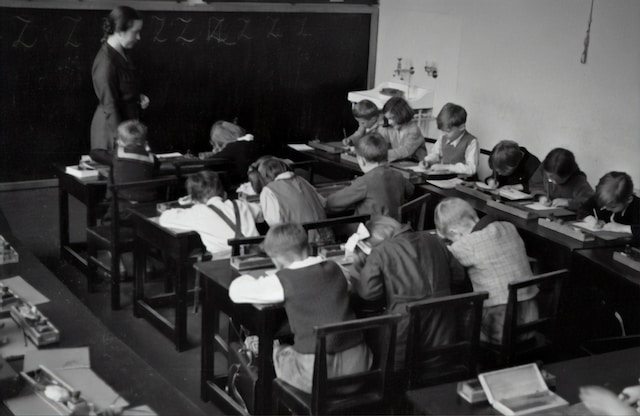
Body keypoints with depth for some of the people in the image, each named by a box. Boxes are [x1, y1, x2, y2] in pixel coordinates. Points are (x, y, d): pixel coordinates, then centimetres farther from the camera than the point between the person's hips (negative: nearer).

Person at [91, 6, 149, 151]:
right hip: (112, 128, -9)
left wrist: (138, 97, 2)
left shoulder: (121, 53, 5)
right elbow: (109, 106, -21)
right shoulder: (106, 62, -22)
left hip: (128, 121, 9)